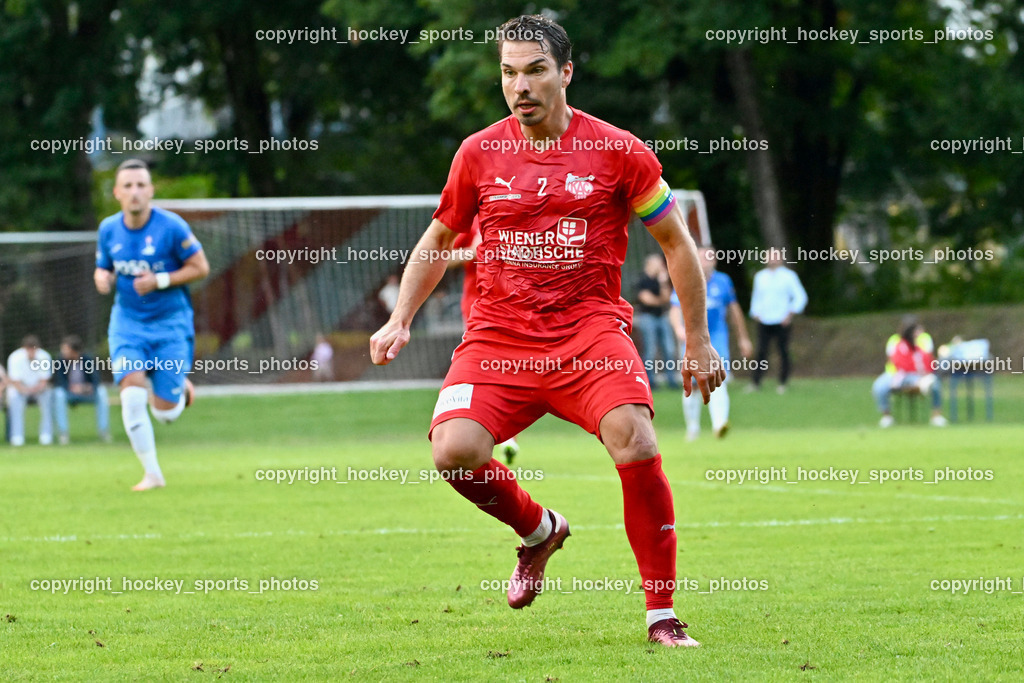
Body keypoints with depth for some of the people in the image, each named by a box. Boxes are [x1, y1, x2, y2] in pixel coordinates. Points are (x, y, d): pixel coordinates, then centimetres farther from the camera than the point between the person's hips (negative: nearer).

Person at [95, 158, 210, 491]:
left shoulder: (171, 226, -14)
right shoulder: (108, 229, -1)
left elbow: (200, 267, -8)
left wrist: (159, 281, -20)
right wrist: (102, 278, -11)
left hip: (170, 324, -2)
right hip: (127, 323, 2)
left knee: (165, 413, -3)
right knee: (132, 395, -18)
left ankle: (181, 387, 35)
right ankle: (152, 473, -6)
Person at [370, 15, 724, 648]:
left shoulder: (617, 151, -1)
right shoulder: (479, 154, 5)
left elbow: (678, 243, 9)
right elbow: (438, 240, 21)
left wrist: (698, 342, 8)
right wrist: (400, 320, 10)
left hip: (590, 329, -2)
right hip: (498, 334, 2)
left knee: (635, 440, -28)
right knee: (454, 449, -23)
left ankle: (663, 615, -12)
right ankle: (539, 530, 12)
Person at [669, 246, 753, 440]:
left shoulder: (723, 281, 7)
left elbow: (734, 310, 16)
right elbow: (675, 310, -7)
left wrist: (743, 338, 20)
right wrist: (679, 328, -28)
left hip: (717, 339, 0)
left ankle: (719, 423, -31)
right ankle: (692, 427, 20)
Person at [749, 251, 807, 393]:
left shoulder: (788, 276, 3)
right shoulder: (760, 276, 15)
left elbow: (800, 297, 4)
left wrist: (791, 314, -5)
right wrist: (755, 313, 10)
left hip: (782, 323, -2)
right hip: (764, 323, 3)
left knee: (783, 353, -2)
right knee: (761, 351, -7)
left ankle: (782, 384, 5)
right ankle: (755, 382, -8)